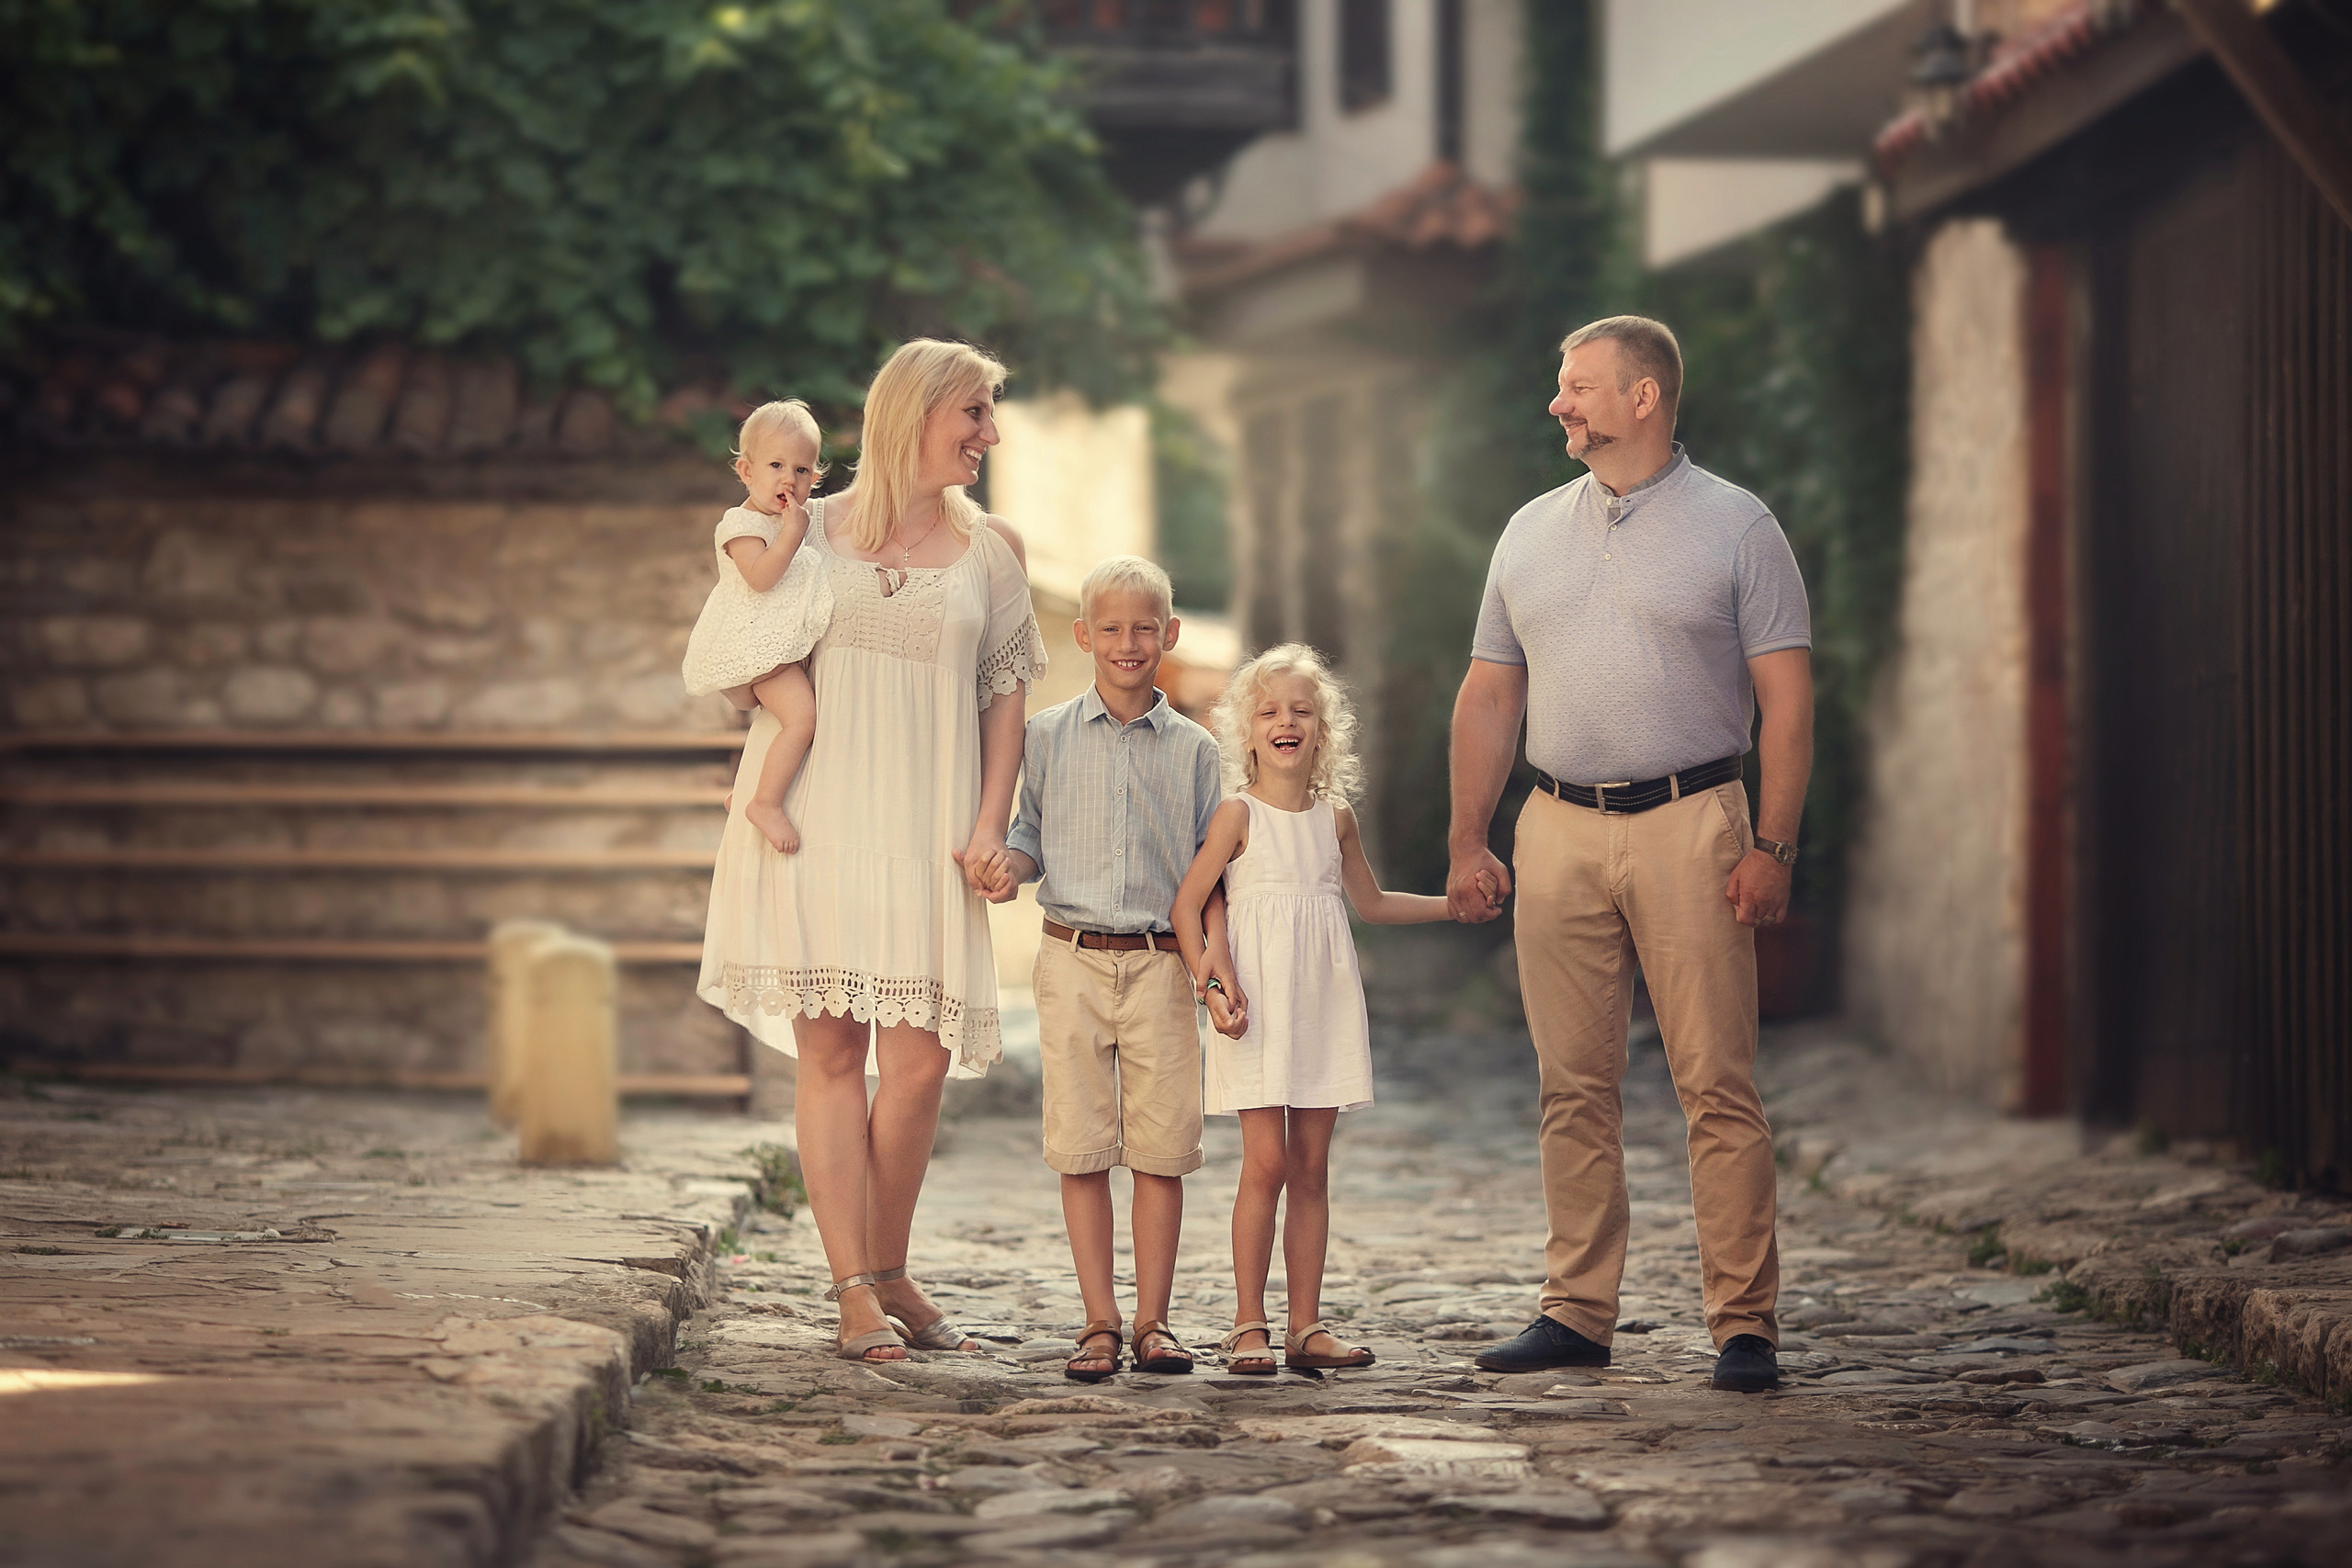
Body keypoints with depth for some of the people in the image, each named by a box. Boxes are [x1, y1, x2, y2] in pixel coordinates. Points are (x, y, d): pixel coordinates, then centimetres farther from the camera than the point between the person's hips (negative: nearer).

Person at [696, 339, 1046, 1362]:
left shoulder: (989, 550, 12)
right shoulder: (808, 532, 7)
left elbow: (1005, 694, 10)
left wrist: (990, 826, 0)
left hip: (924, 830, 2)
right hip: (817, 817, -1)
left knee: (919, 1055, -5)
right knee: (830, 1046, -5)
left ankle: (888, 1272, 12)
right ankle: (854, 1293, -4)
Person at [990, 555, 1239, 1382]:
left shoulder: (1194, 749, 7)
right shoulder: (1047, 736, 7)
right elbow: (1031, 838, 11)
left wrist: (1215, 940, -5)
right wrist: (1008, 866, -11)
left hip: (1160, 965, 0)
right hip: (1074, 961, 0)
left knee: (1162, 1146, -1)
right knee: (1082, 1148, 0)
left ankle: (1152, 1319, 6)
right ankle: (1099, 1321, 5)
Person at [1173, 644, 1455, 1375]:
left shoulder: (1336, 818, 11)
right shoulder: (1239, 814, -3)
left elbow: (1371, 903, 25)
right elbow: (1187, 904, -4)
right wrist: (1209, 982, -16)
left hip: (1323, 1006, 4)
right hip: (1259, 1008, -4)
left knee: (1311, 1167, 5)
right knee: (1267, 1162, -10)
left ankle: (1306, 1326, 9)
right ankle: (1249, 1326, -4)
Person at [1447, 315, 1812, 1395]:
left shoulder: (1735, 527, 2)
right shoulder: (1531, 533, 15)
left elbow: (1787, 698, -2)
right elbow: (1487, 697, 17)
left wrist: (1774, 843, -10)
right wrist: (1468, 842, 9)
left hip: (1689, 825, -4)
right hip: (1558, 829, 4)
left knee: (1717, 1085, -6)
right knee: (1574, 1088, 6)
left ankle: (1745, 1323, -3)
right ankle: (1576, 1313, 12)